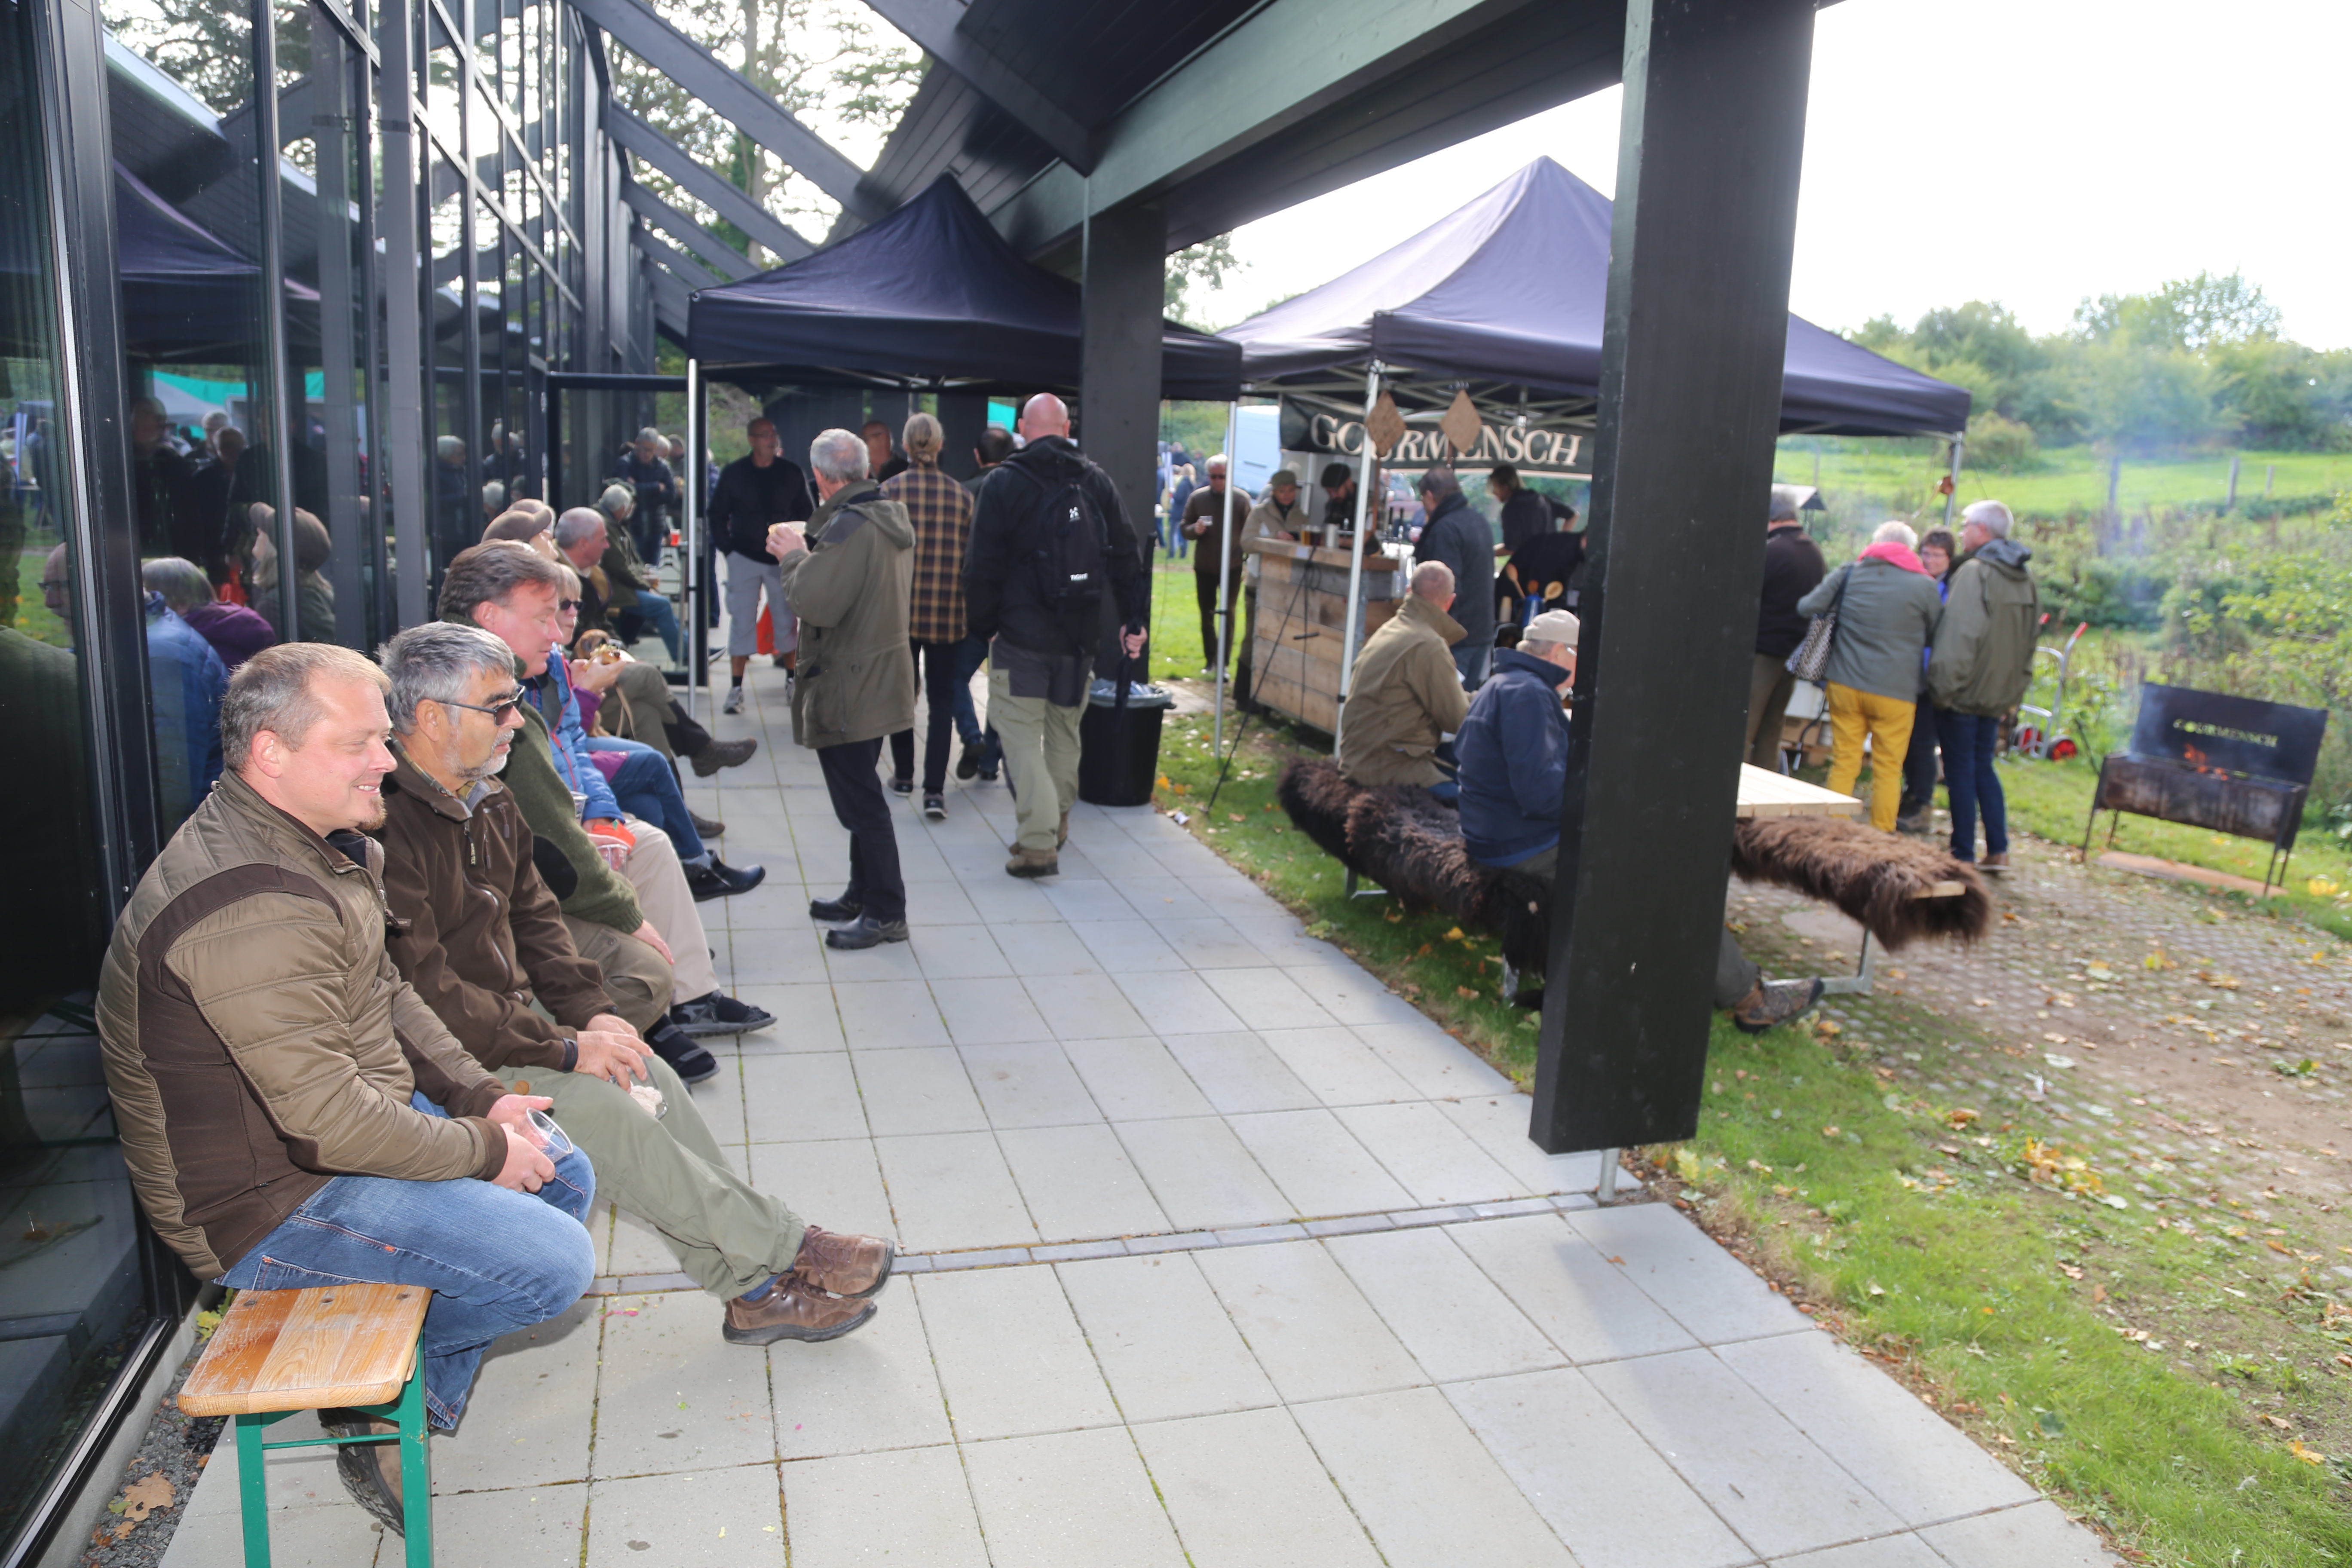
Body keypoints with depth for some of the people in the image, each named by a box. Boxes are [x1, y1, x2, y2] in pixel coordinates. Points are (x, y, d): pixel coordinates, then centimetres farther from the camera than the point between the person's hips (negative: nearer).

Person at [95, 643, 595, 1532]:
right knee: (553, 1261, -18)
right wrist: (483, 1149, -18)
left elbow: (387, 997, 14)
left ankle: (424, 1397, 18)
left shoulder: (318, 844, 5)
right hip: (270, 1203, -10)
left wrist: (481, 1096, 3)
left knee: (566, 1176, 12)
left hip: (365, 1116, 10)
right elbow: (329, 1118, -31)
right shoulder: (246, 906, -30)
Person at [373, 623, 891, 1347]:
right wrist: (565, 1048, -22)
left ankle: (755, 1287, -5)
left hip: (512, 1022, 9)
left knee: (650, 1076, -9)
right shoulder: (386, 827, -23)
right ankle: (787, 1249, -10)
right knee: (600, 1105, -22)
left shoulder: (488, 803, 8)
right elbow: (426, 995, -26)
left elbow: (533, 917, 16)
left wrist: (592, 1011, 1)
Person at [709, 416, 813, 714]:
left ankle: (792, 679, 22)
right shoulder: (733, 474, -1)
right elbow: (717, 515, 6)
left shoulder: (792, 473, 2)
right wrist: (728, 549, -2)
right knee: (741, 622, -1)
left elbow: (805, 514, 8)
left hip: (783, 559, 1)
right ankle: (736, 688, 3)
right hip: (744, 558, -1)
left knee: (787, 620, 6)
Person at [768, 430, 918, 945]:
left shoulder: (849, 526, -21)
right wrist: (809, 547, 12)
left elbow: (814, 602, -25)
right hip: (880, 678, 10)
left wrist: (793, 557, -9)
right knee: (861, 796, 20)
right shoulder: (891, 516, 11)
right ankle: (864, 894, 32)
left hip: (850, 687, -10)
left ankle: (886, 912, 3)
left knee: (860, 801, -3)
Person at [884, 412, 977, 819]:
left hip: (900, 611, 0)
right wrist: (973, 611, 16)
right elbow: (973, 555, 3)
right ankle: (934, 791, -4)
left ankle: (904, 774, 29)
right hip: (949, 615, 0)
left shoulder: (890, 492, -5)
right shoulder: (962, 496, -1)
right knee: (942, 698, 5)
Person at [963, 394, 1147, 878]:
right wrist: (1133, 620, 11)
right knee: (1065, 729, 18)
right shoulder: (1096, 479, 6)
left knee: (1020, 733, -2)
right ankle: (1057, 824, 31)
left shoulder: (1004, 482, -6)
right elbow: (1126, 554, 6)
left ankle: (1038, 843, -10)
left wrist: (981, 622, 4)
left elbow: (983, 563, -7)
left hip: (1021, 633, -4)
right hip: (1080, 635, 5)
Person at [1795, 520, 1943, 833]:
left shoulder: (1849, 573, 1)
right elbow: (1935, 638, 8)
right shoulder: (1924, 585, -3)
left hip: (1845, 684, 2)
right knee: (1888, 769, 6)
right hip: (1896, 690, -2)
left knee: (1844, 763, 8)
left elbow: (1807, 608, 1)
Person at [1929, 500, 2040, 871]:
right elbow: (2029, 642, 17)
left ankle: (1963, 854, 4)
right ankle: (1998, 850, 14)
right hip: (2000, 696, 8)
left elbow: (1960, 636, -22)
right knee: (1984, 768, 16)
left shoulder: (1974, 573, -15)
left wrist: (1944, 685, -19)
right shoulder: (2025, 580, 12)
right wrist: (2014, 693, 20)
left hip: (1965, 692, -8)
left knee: (1961, 771, 0)